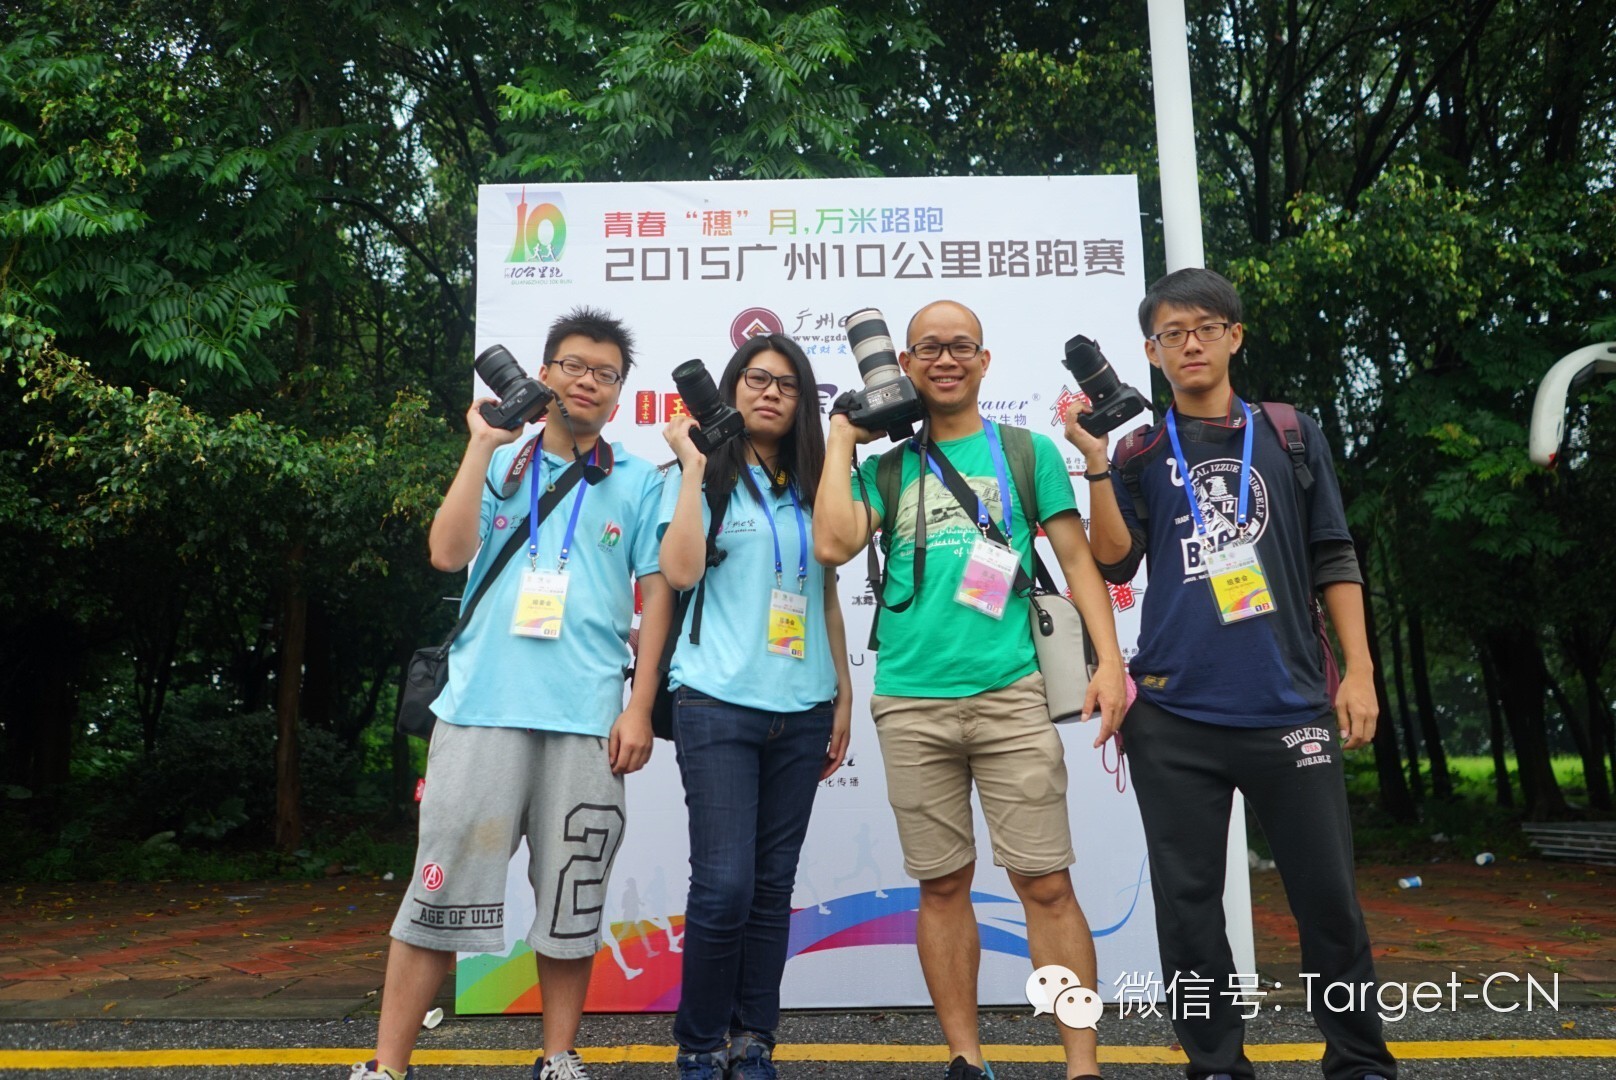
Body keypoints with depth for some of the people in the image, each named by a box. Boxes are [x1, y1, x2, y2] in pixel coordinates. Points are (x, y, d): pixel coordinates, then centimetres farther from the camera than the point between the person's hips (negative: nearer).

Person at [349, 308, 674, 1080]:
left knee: (571, 898, 7)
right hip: (482, 707, 1)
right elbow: (448, 553, -2)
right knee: (443, 884, 2)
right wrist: (481, 444, -1)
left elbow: (657, 597, 5)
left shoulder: (639, 482, 9)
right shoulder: (499, 466, 13)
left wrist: (640, 707, -3)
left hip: (586, 718, 0)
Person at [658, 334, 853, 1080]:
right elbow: (681, 571, -14)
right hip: (719, 706, -4)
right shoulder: (700, 477, 3)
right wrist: (693, 462, -10)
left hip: (801, 711, 4)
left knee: (773, 885, 8)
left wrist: (843, 695, 12)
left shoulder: (810, 486, 14)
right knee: (725, 885, -7)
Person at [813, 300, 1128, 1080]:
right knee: (943, 885, 9)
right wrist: (842, 439, 5)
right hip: (911, 702, 2)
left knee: (1046, 883, -1)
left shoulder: (1027, 452, 9)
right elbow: (833, 545, -4)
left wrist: (1109, 661, -5)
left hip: (1011, 694, -1)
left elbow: (1076, 557, 6)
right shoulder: (886, 466, 12)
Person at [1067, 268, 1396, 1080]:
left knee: (1327, 892, 4)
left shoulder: (1291, 435, 12)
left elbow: (1333, 558, 11)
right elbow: (1114, 563, -2)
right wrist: (1095, 465, -12)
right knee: (1188, 899, 5)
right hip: (1174, 715, 0)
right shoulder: (1139, 452, 10)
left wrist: (1358, 669, 4)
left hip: (1289, 706, 0)